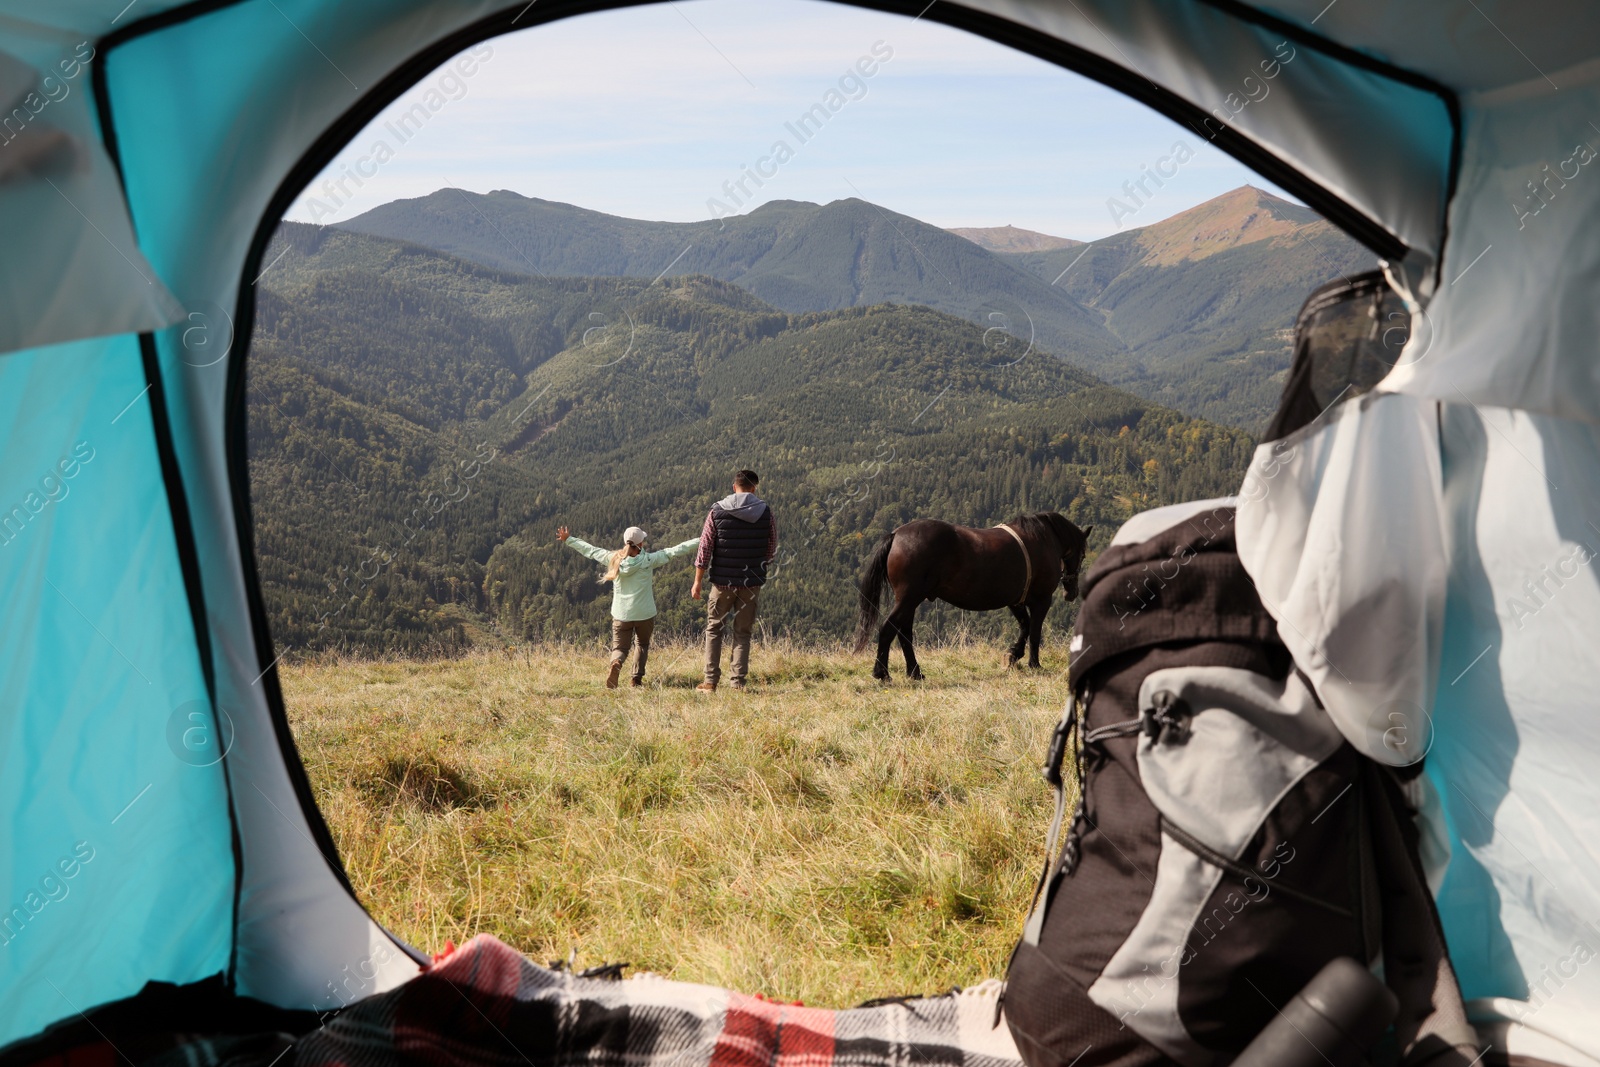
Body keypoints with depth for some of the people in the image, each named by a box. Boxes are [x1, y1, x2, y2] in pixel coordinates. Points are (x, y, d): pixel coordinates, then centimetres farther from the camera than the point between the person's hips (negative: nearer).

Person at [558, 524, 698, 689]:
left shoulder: (613, 559, -3)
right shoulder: (649, 560, -11)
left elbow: (590, 550, 9)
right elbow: (675, 551, -10)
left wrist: (568, 540, 23)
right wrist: (700, 542, -6)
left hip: (621, 614, 1)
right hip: (645, 613, -1)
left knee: (620, 647, 8)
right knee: (643, 644, 23)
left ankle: (616, 663, -26)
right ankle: (638, 676, 10)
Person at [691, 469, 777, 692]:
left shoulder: (718, 511, -6)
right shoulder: (766, 512, -3)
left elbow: (705, 549, -5)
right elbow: (772, 550, 4)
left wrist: (698, 582, 2)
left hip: (722, 581, -1)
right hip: (752, 582, 1)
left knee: (714, 629, 12)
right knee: (743, 632, 10)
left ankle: (710, 682, 9)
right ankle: (736, 682, 6)